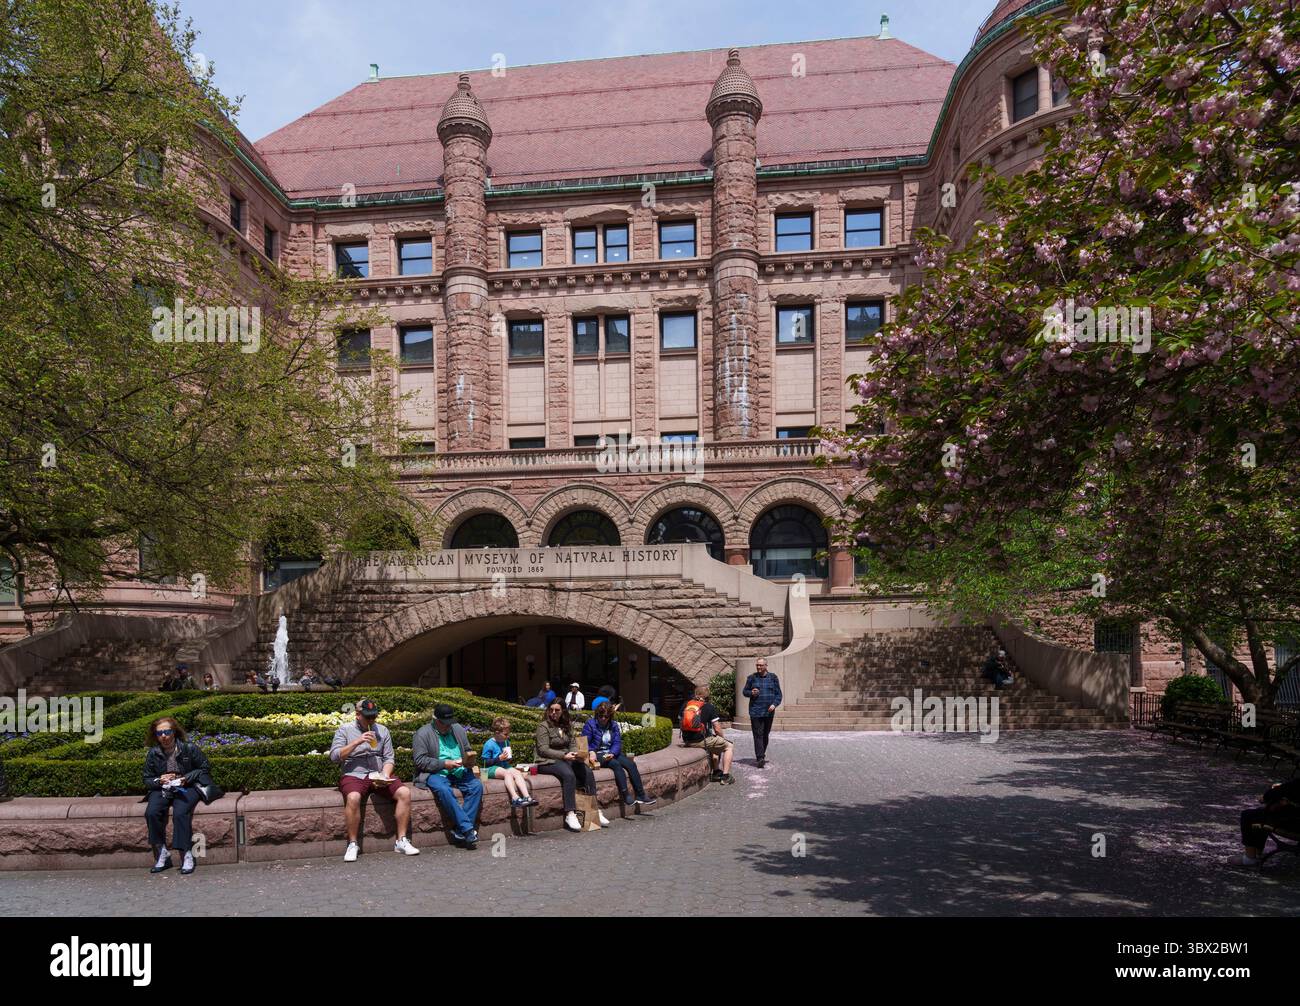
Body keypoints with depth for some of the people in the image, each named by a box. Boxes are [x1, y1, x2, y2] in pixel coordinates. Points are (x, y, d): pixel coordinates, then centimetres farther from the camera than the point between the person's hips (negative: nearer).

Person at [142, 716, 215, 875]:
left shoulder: (189, 748, -6)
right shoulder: (153, 753, 3)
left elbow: (205, 768, 1)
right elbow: (147, 780, 12)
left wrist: (186, 778, -12)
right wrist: (159, 780, -10)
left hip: (187, 787, -3)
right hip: (162, 789, 4)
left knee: (180, 813, -31)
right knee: (151, 812, -26)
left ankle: (186, 855, -23)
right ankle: (161, 853, -12)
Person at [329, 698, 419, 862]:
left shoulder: (382, 730, 15)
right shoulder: (345, 729, 5)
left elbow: (389, 758, 13)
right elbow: (334, 756, -6)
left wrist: (385, 776, -7)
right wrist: (357, 742, -15)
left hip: (379, 775, 3)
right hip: (354, 775, -3)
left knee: (404, 792, -21)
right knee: (353, 797, -36)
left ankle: (401, 841, -13)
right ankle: (352, 844, -19)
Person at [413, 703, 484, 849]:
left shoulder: (458, 729, 14)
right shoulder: (423, 734, -2)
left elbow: (468, 751, 23)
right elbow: (420, 760, -10)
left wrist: (469, 761, -1)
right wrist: (444, 764, -17)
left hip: (459, 772, 5)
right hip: (435, 774, -5)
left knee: (477, 786, -22)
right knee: (444, 790, -35)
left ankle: (460, 831, -22)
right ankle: (468, 830, -32)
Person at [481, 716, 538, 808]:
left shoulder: (506, 742, 12)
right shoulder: (489, 744, -9)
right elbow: (486, 763, -10)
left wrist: (509, 757, 4)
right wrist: (499, 758, -19)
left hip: (505, 766, 6)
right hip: (492, 768, -6)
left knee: (517, 773, -24)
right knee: (507, 773, -36)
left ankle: (526, 796, -38)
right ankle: (515, 798, -50)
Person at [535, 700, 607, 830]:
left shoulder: (567, 725, 15)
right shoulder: (543, 726, -4)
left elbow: (573, 744, 14)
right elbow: (543, 750, -12)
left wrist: (575, 754, -10)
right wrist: (564, 755, -20)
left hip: (566, 759, 6)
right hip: (548, 761, -6)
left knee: (588, 772, -20)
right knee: (569, 774, -35)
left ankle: (594, 810, -14)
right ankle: (570, 814, -32)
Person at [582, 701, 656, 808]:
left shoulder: (614, 725, 11)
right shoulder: (590, 724, -4)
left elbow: (617, 743, 2)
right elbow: (585, 744, -8)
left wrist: (612, 753, -18)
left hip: (611, 753, 5)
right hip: (597, 754, -5)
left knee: (631, 764, -19)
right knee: (616, 764, -32)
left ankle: (640, 796, -18)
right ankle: (626, 796, -34)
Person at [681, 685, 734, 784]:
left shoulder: (685, 705, 8)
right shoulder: (710, 707, -5)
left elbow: (682, 725, 16)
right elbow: (717, 730, -4)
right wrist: (722, 737, 17)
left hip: (687, 742, 6)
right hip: (701, 741, -6)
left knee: (714, 743, 34)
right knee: (729, 746, 12)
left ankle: (716, 772, 34)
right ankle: (725, 776, 5)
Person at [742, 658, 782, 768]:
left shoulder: (772, 677, 5)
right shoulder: (752, 678, 4)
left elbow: (778, 694, 7)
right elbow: (745, 691, 12)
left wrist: (774, 704, -10)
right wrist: (751, 693, -10)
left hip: (769, 711, 2)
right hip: (755, 712, -2)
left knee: (765, 734, 12)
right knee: (758, 735, -10)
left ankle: (761, 754, 28)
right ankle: (760, 758, -15)